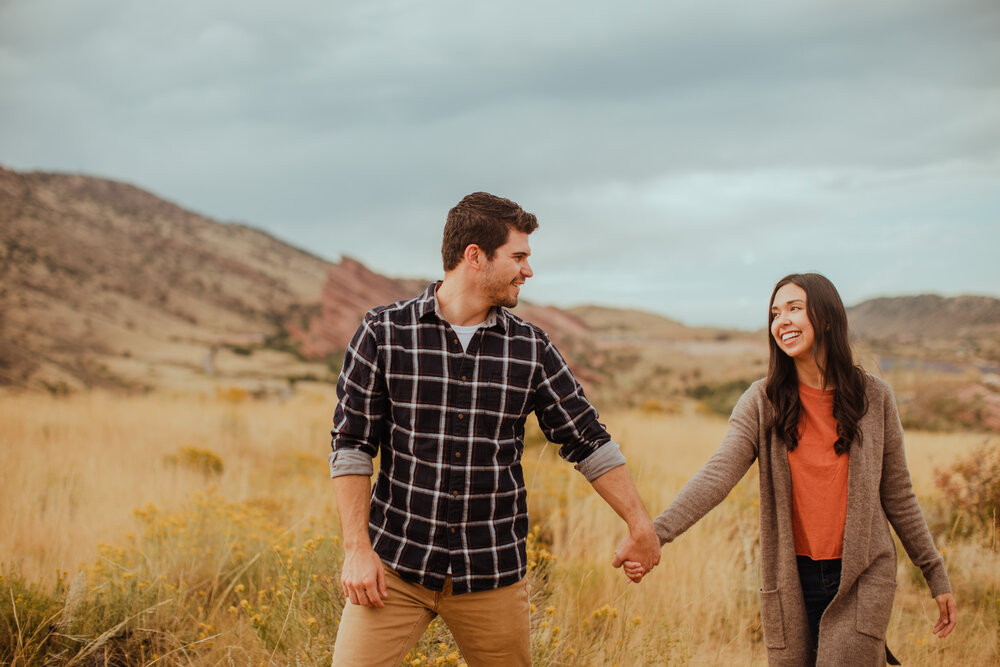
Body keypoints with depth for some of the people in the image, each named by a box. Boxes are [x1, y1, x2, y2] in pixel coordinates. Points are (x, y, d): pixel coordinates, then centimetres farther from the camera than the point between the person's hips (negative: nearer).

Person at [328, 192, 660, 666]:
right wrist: (357, 548, -7)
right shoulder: (385, 332, -4)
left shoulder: (531, 348, 3)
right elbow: (351, 444, -2)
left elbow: (586, 439, 10)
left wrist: (640, 524, 9)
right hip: (397, 560, -2)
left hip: (492, 571, 2)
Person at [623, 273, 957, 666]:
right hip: (791, 582, 2)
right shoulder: (762, 402, -2)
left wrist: (936, 575, 9)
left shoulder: (873, 397, 0)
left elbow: (897, 497, 8)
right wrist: (656, 532, -32)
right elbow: (717, 475, -17)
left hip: (862, 579, -1)